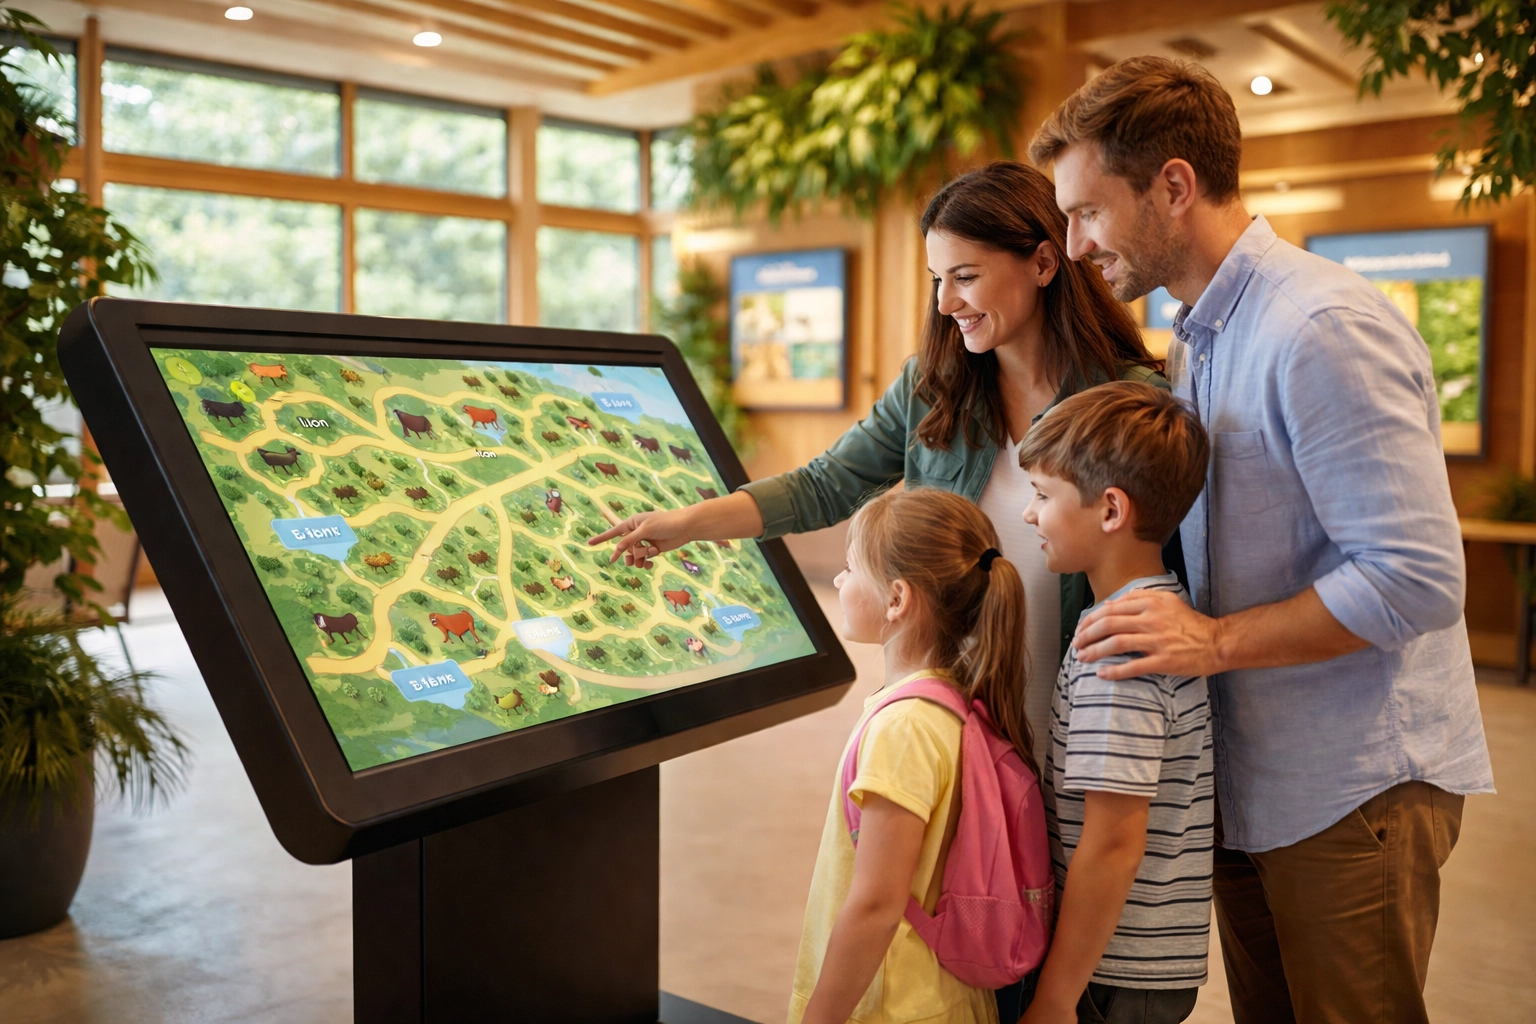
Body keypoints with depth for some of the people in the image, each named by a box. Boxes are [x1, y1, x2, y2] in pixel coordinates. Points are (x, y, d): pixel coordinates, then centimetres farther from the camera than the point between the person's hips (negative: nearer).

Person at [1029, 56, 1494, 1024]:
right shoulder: (1196, 341, 11)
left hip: (1354, 789, -8)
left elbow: (1417, 578, -24)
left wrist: (1218, 640, -22)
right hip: (1247, 780, 8)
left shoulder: (1324, 330, -20)